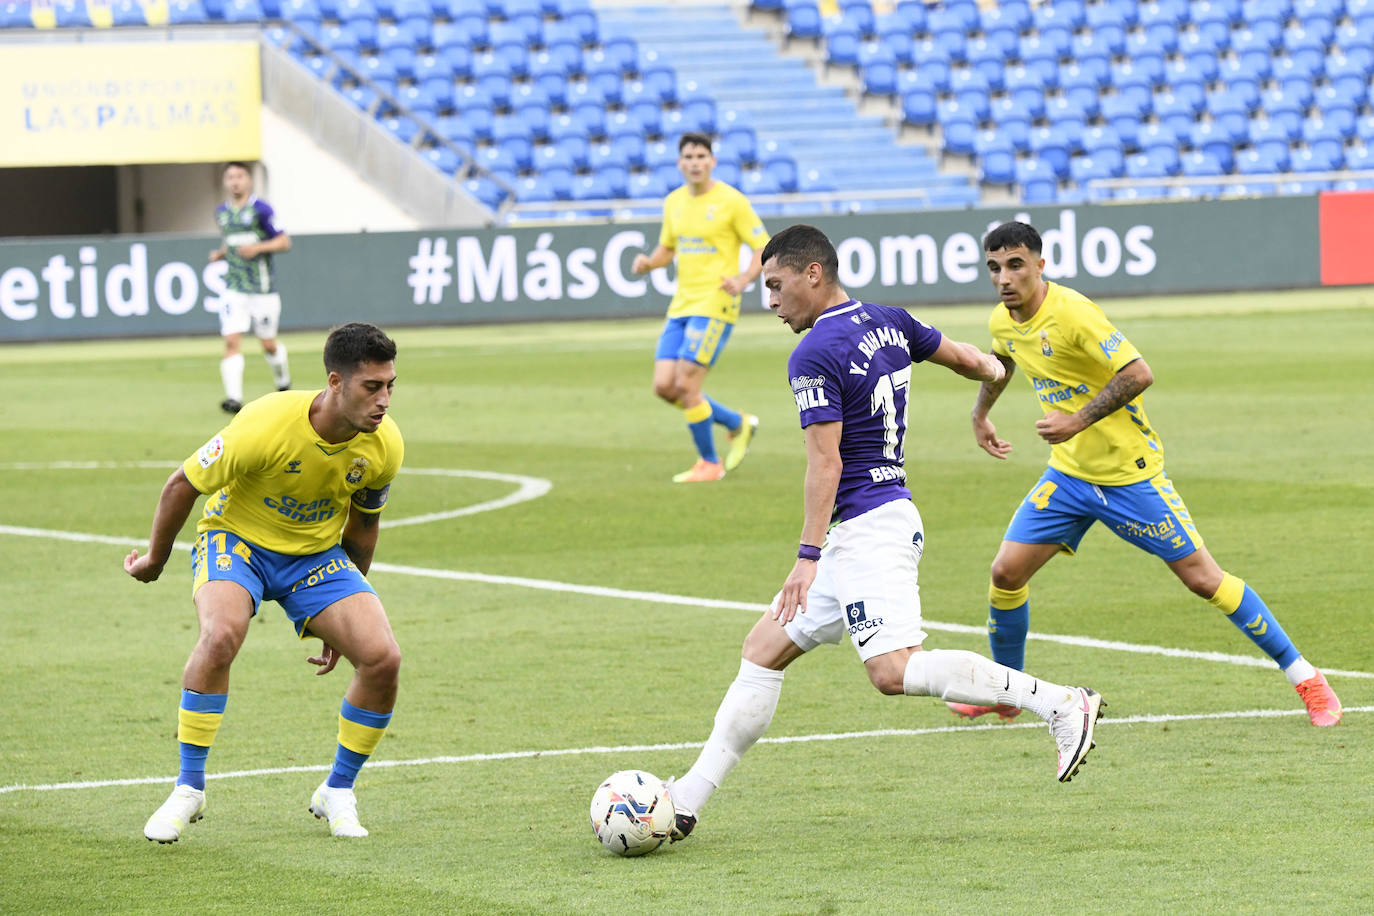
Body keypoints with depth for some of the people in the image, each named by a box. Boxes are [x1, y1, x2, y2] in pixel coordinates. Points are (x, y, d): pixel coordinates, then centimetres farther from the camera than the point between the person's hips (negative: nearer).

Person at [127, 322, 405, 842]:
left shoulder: (384, 446, -15)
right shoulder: (265, 426, -31)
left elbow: (361, 526, 5)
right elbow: (182, 485, -14)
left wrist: (344, 618, 12)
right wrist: (155, 559, 1)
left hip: (317, 553, 4)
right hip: (237, 539, -4)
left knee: (382, 658, -17)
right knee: (221, 634, -35)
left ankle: (337, 792, 6)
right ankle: (188, 789, -20)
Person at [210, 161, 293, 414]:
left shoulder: (261, 210, -9)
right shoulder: (222, 212, 10)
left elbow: (284, 242, -7)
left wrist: (257, 248, -21)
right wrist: (221, 253, 6)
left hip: (262, 288, -4)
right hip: (234, 287, 4)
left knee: (269, 344, 8)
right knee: (232, 341, -13)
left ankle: (283, 383, 37)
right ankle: (234, 398, -19)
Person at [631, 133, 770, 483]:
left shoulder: (731, 201, -8)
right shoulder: (674, 202, 11)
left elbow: (765, 249, -6)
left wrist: (744, 278, -24)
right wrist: (648, 262, 1)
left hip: (715, 305, -7)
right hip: (681, 306, 7)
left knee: (686, 386, -13)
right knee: (664, 386, 0)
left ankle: (709, 463, 6)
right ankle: (738, 424, 20)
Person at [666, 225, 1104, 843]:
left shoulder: (814, 356, -14)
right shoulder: (888, 323, 11)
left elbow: (825, 462, -20)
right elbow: (963, 357, 26)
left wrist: (808, 557, -22)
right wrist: (990, 367, 49)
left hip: (865, 530, -11)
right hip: (892, 513, 11)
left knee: (894, 670, -22)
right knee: (764, 648, 11)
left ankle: (1060, 703, -22)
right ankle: (686, 801, 11)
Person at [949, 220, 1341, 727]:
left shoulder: (1071, 312, -23)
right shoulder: (1002, 322, 1)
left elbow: (1138, 374, -27)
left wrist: (1078, 421, -29)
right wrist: (980, 414, 31)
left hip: (1129, 471, -6)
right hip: (1069, 472, 6)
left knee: (1201, 577, -4)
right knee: (1006, 572, -3)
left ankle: (1305, 678, 6)